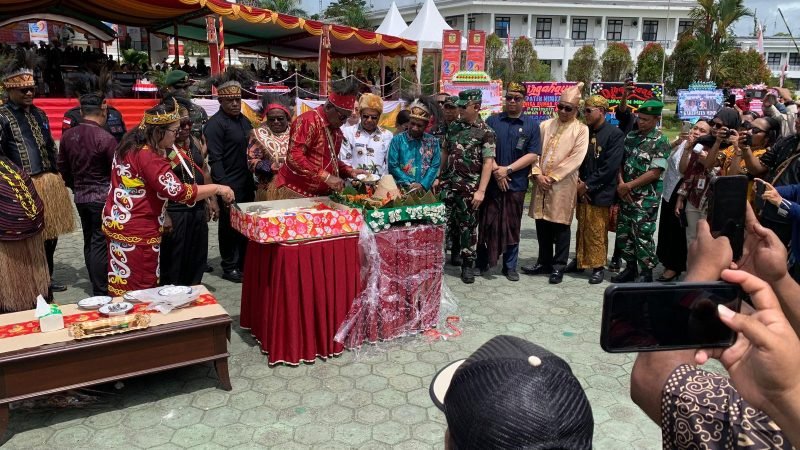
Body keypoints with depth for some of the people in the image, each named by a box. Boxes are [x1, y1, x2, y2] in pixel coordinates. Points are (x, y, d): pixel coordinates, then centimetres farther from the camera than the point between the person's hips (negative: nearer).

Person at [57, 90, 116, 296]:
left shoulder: (68, 136, 3)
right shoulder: (105, 138, -17)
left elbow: (62, 167, 13)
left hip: (80, 196, 7)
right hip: (103, 197, -6)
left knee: (89, 242, 15)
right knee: (100, 244, -2)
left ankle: (96, 286, 26)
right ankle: (101, 292, 2)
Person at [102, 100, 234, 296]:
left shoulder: (131, 145, 10)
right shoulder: (147, 156, -20)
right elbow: (178, 191, -26)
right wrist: (217, 188, -20)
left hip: (117, 223, 10)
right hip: (136, 232, -10)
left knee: (123, 291, 14)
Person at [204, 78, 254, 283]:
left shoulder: (244, 120, 13)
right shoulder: (215, 124, -12)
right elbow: (215, 159, -17)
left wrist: (254, 180, 16)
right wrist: (222, 186, -22)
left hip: (247, 183, 7)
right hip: (230, 185, -7)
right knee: (229, 226, 3)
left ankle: (244, 262, 27)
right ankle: (229, 267, 15)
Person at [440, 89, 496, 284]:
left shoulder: (486, 132, -8)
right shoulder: (454, 126, 9)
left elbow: (488, 163, -12)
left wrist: (481, 190, -18)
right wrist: (439, 177, 14)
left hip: (470, 187, -5)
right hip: (449, 183, 5)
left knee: (468, 225, 1)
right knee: (449, 221, 11)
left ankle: (467, 265, 11)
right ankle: (455, 251, 34)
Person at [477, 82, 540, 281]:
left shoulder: (532, 125, 5)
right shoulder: (492, 121, 7)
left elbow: (532, 154, -2)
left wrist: (508, 170, -11)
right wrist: (496, 171, -11)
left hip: (516, 184, 0)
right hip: (491, 181, 0)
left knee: (512, 226, 7)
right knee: (487, 223, 3)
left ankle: (510, 266, 17)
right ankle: (482, 262, 14)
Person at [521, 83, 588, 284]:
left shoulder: (581, 130, -3)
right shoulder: (545, 125, 9)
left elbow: (576, 159, -11)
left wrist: (552, 177, -13)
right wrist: (537, 174, -8)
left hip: (563, 185, -4)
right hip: (541, 183, 4)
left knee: (560, 227, 2)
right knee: (542, 224, 11)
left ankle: (558, 266, 12)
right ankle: (544, 262, 24)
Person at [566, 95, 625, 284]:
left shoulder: (615, 134, -9)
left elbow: (610, 167, -15)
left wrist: (588, 185, -14)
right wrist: (578, 183, -6)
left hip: (600, 193, -5)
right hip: (582, 190, 5)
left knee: (597, 232, 2)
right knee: (582, 229, 15)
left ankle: (598, 267, 14)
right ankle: (580, 260, 27)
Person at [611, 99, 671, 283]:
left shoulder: (660, 141, -10)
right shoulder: (631, 136, 9)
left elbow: (655, 172, -15)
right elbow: (620, 162, 10)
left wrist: (629, 186, -14)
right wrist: (620, 184, -7)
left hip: (646, 198, -6)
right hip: (627, 195, 6)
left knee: (643, 236, -2)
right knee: (623, 233, 12)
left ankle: (646, 274, 12)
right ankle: (631, 268, 28)